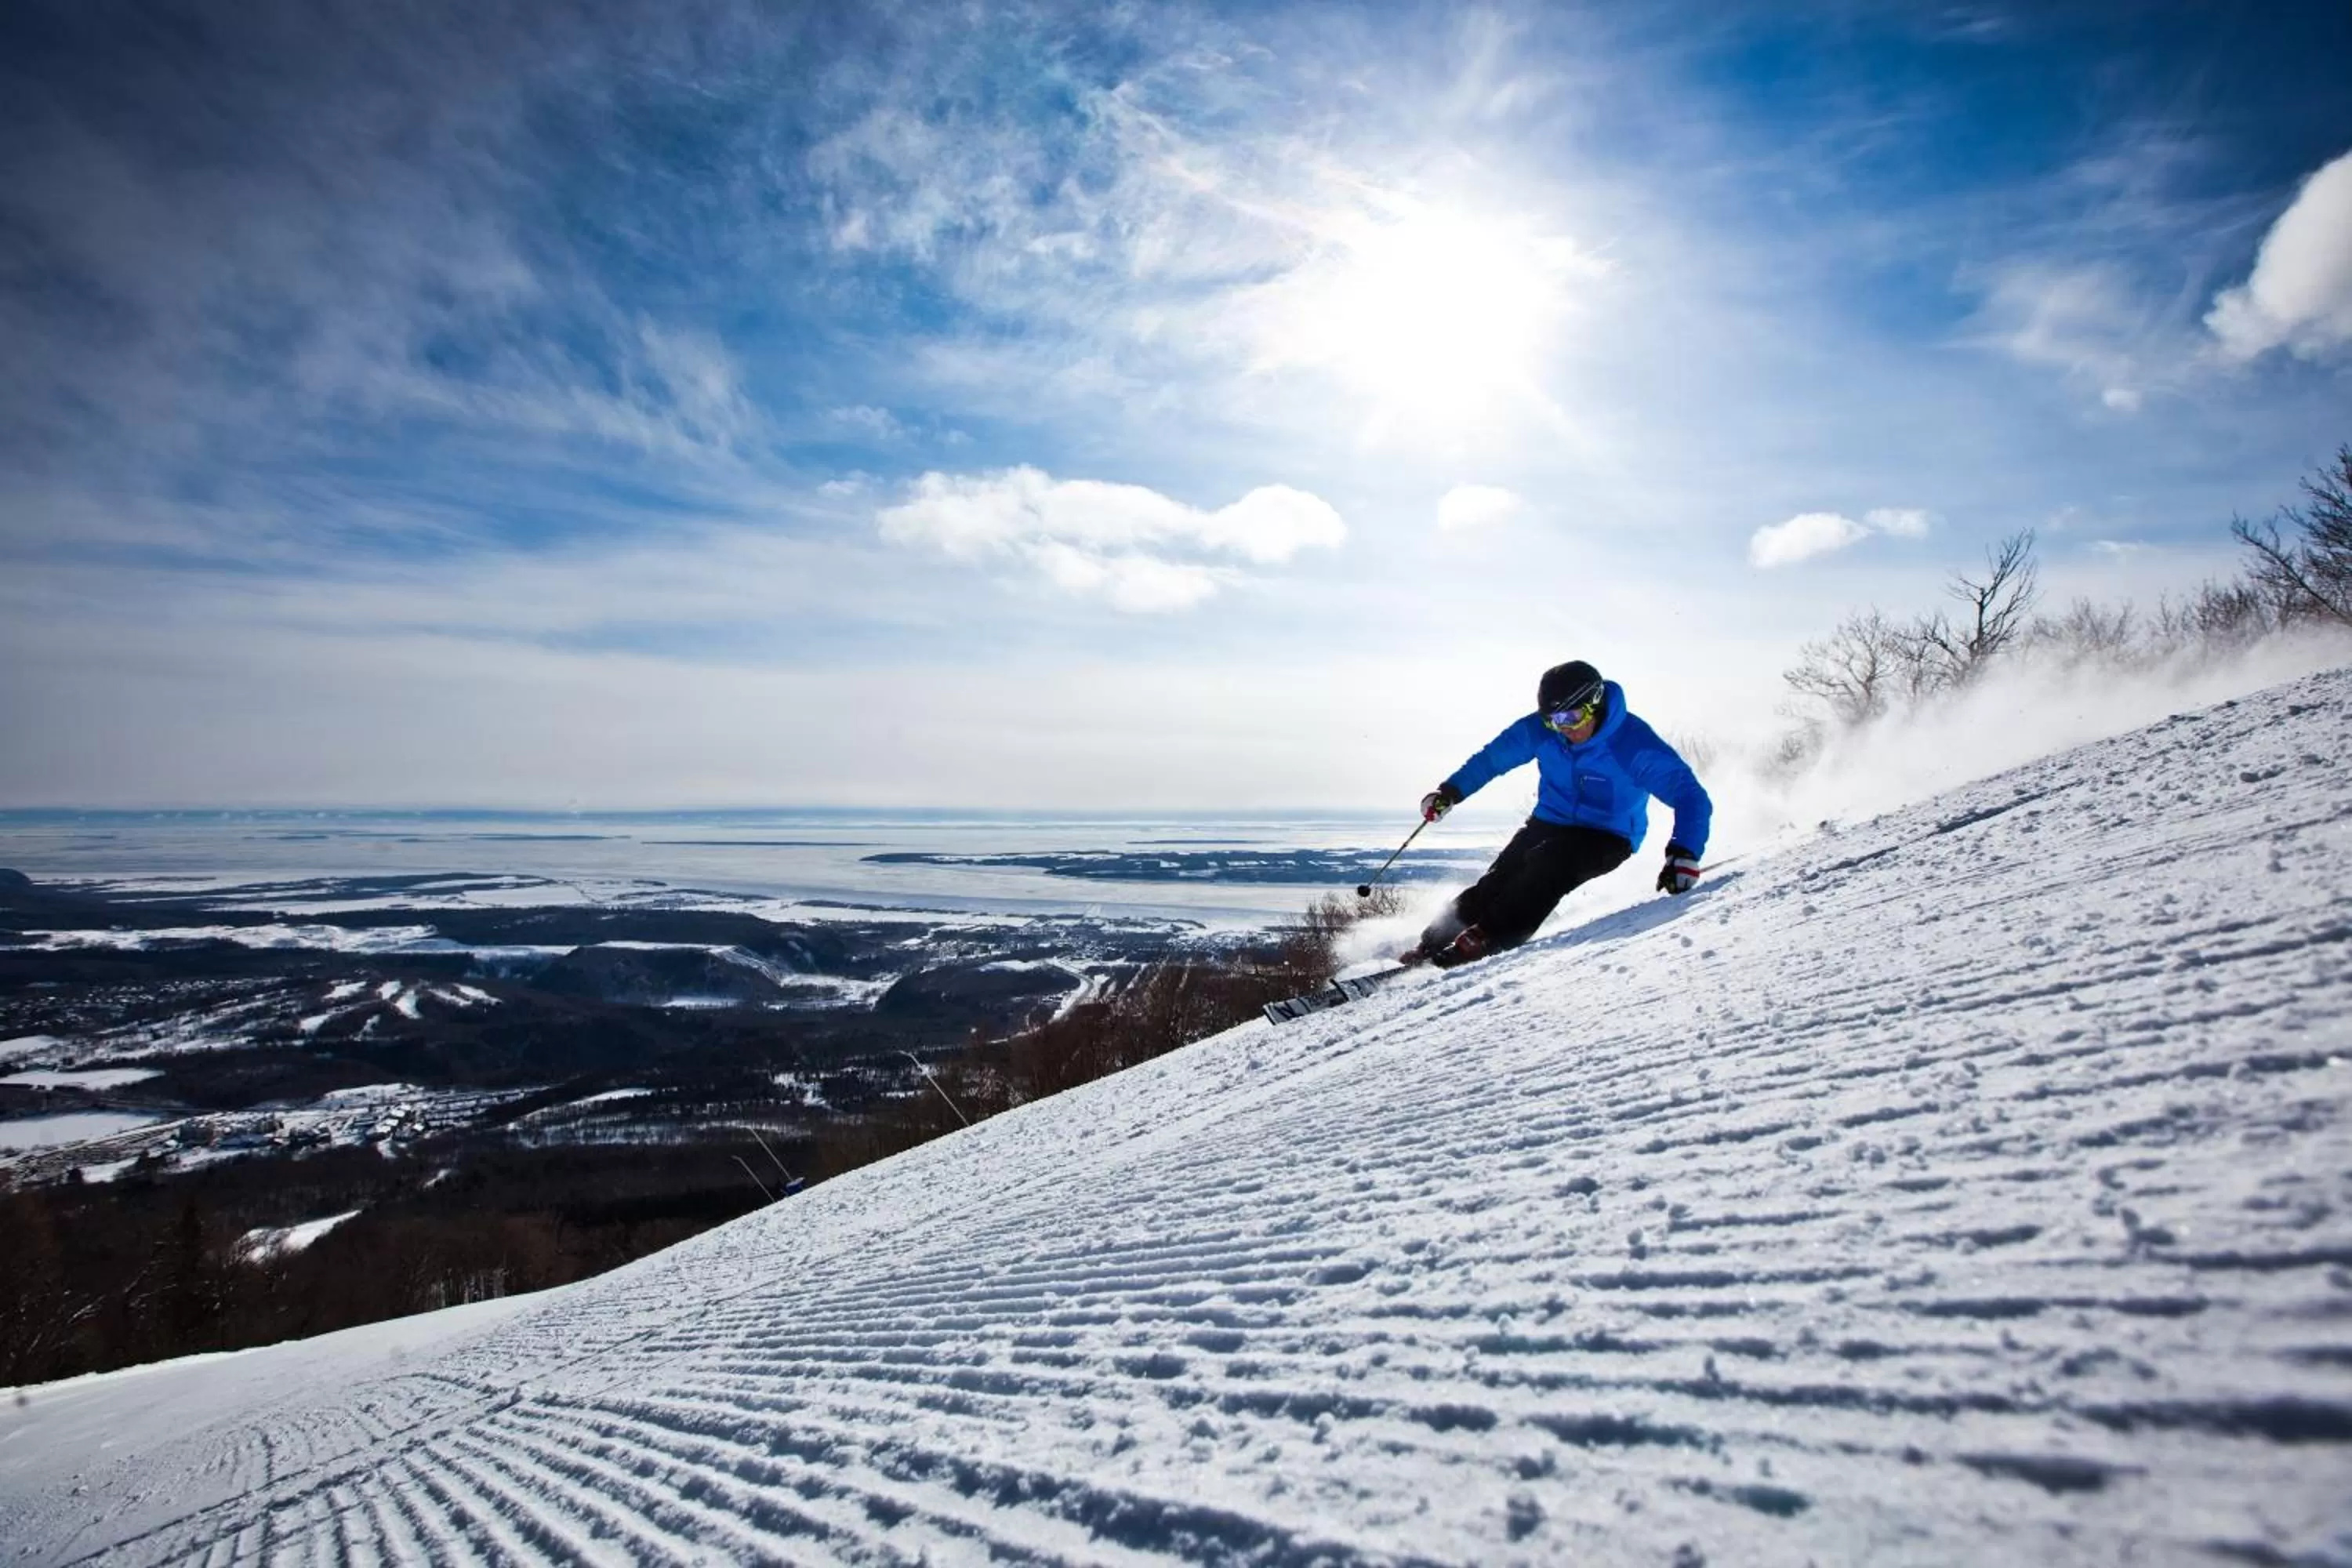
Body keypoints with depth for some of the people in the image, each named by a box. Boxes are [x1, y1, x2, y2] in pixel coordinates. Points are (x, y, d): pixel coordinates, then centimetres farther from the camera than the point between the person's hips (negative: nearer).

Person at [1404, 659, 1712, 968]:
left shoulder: (1636, 744, -25)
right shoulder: (1540, 729, -12)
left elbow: (1690, 796, -27)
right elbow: (1493, 757, 3)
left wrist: (1684, 854, -42)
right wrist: (1450, 792, -4)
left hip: (1607, 838, -4)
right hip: (1550, 823, 4)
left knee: (1546, 866, -32)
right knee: (1499, 879, -14)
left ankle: (1487, 939, -32)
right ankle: (1435, 942, -10)